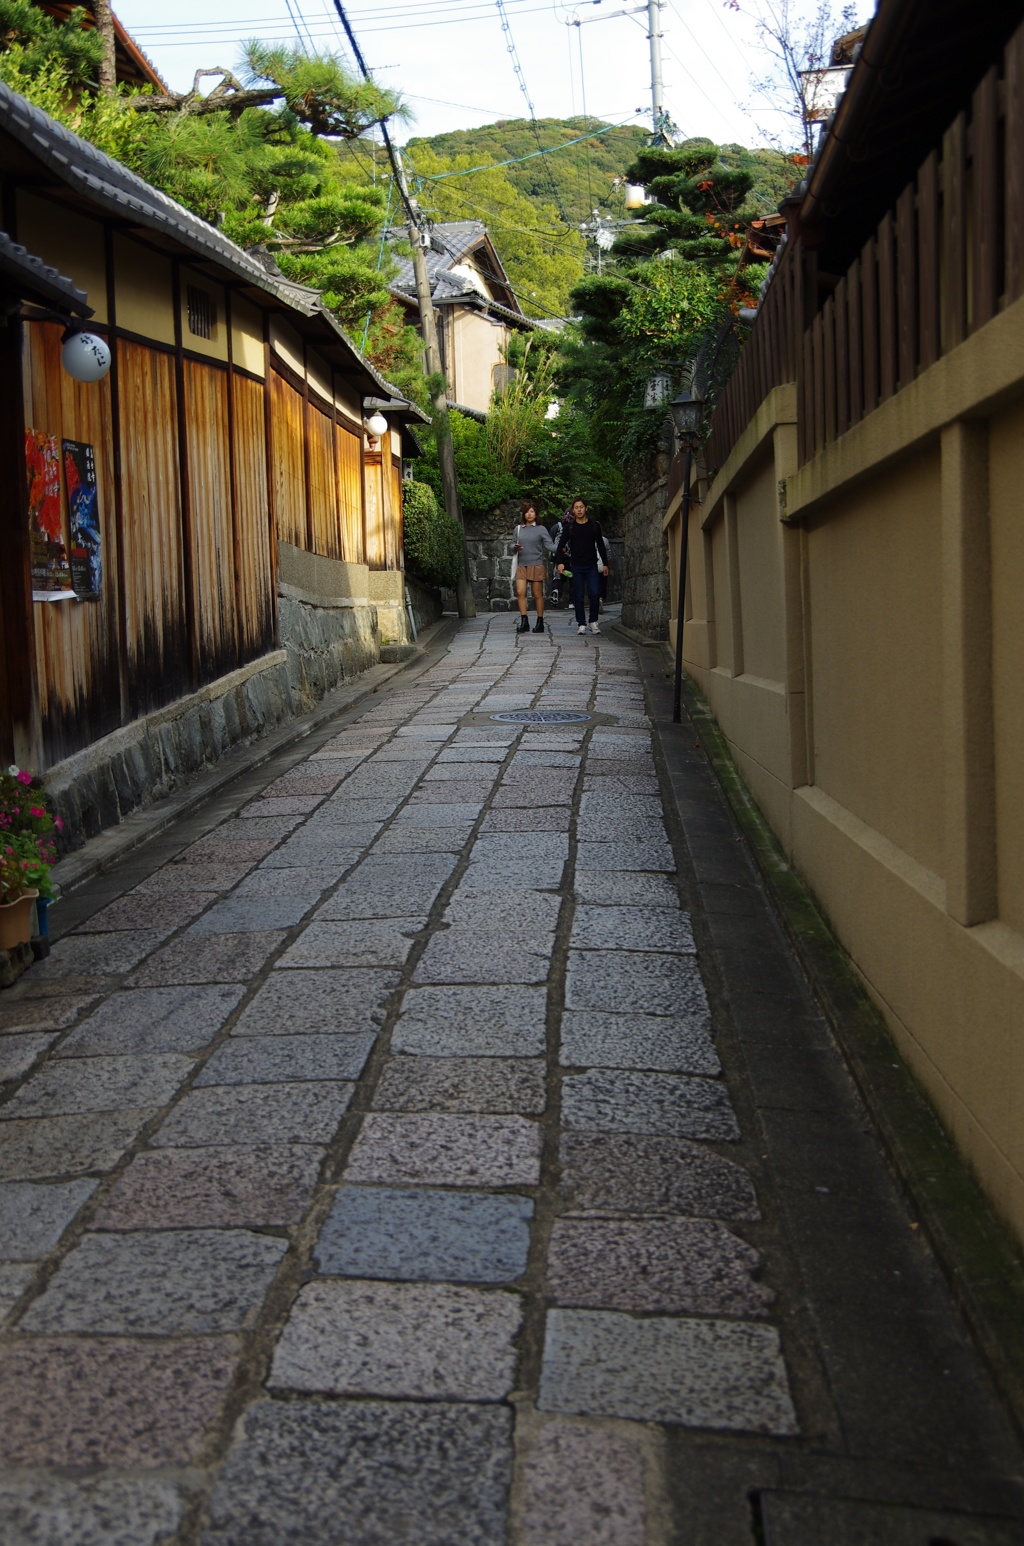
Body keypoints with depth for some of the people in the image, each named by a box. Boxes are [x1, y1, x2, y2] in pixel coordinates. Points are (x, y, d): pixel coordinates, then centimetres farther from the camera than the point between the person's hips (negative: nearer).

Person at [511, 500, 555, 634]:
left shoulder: (541, 529, 1)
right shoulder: (518, 529, 11)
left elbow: (549, 545, -5)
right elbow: (513, 544, 17)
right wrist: (515, 547, -7)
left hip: (536, 565, -3)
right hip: (522, 565, 3)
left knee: (538, 594, 1)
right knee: (520, 592, -11)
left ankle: (540, 623, 10)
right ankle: (524, 622, -7)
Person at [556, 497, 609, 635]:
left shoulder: (594, 525, 6)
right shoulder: (570, 527, 3)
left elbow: (600, 545, 12)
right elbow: (561, 546, 4)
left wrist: (605, 564, 10)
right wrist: (560, 562, -11)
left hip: (592, 566, 0)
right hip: (576, 566, 0)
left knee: (594, 594, -10)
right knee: (579, 596, 0)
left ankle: (593, 622, 3)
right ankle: (581, 624, 5)